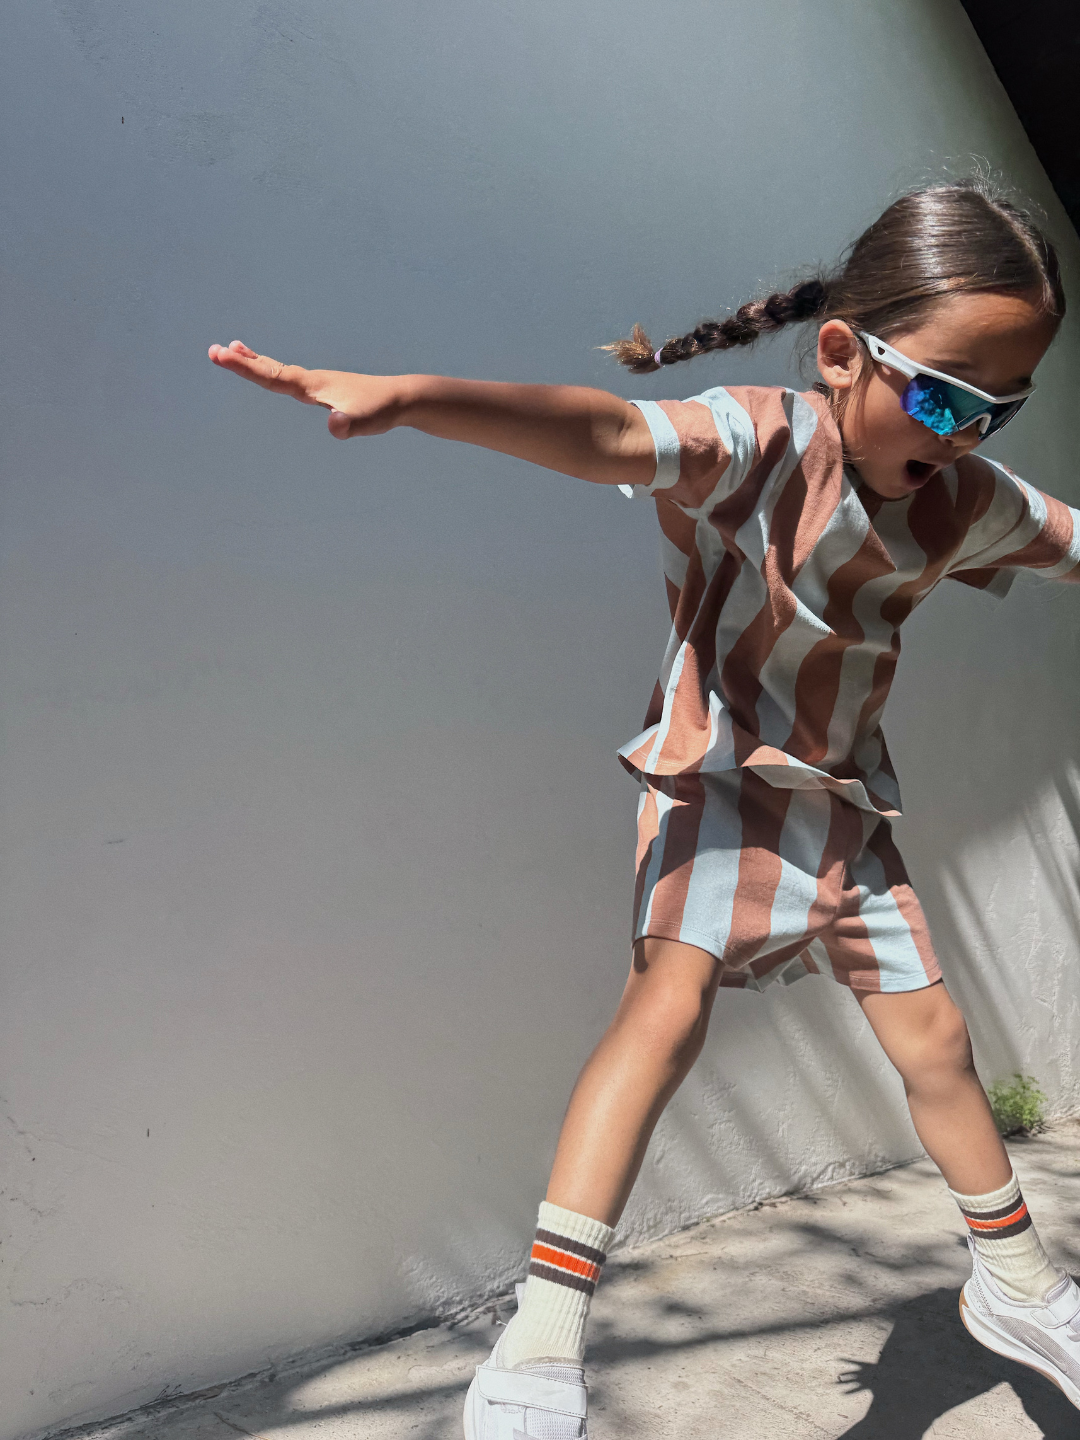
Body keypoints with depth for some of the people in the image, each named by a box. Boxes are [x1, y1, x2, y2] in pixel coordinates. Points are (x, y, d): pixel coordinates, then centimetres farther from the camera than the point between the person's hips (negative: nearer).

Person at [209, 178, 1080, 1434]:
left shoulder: (972, 503, -4)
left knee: (933, 1039, 12)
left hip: (841, 802, 6)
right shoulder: (760, 441, -24)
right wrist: (411, 395, -61)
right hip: (716, 775, -5)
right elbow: (609, 436, -43)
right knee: (667, 1004, -24)